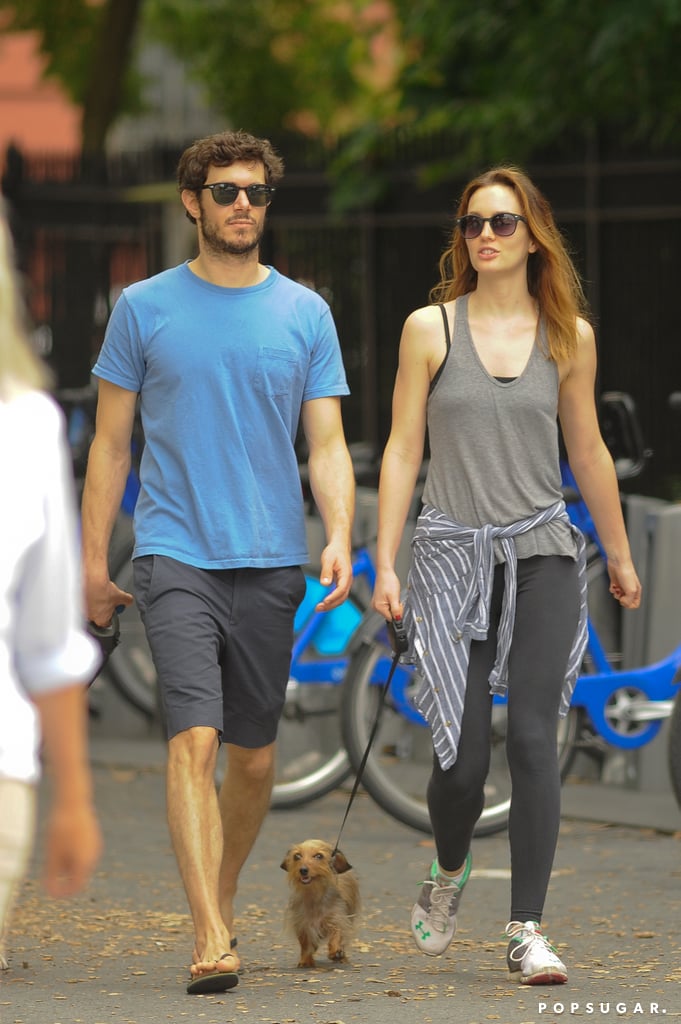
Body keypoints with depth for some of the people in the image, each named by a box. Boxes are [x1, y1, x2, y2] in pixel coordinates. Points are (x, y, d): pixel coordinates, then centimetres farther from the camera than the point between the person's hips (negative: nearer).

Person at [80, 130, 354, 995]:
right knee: (194, 741, -16)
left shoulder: (305, 313, 7)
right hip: (175, 556, -2)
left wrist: (339, 537, -12)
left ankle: (221, 901, 31)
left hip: (271, 562, 3)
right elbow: (111, 445, 8)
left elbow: (327, 446, 5)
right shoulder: (145, 307, 4)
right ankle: (210, 942, -22)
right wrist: (94, 562, 4)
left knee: (254, 754, 9)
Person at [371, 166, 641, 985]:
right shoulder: (430, 329, 1)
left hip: (542, 555, 1)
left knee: (533, 738, -12)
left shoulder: (569, 336, 5)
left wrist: (620, 556, 21)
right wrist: (385, 566, -3)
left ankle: (527, 931, -8)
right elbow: (402, 449, 2)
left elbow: (586, 450, 15)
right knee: (463, 755, -4)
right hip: (453, 552, -1)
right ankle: (448, 874, 29)